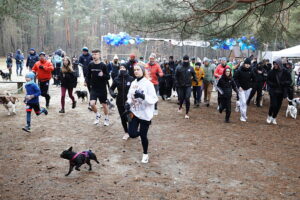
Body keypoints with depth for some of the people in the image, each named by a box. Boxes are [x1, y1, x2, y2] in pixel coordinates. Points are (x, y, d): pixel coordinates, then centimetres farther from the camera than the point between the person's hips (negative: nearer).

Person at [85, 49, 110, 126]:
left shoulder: (103, 65, -10)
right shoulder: (90, 65, -1)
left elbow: (108, 77, -8)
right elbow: (88, 75, 9)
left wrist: (103, 75, -28)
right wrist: (86, 81, -10)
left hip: (102, 88, -2)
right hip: (93, 88, 2)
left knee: (104, 104, 9)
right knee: (92, 103, -12)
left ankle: (106, 118, 32)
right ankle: (97, 115, 18)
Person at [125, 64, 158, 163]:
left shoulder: (148, 83, -13)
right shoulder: (133, 83, 5)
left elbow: (154, 99, -17)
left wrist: (143, 96, -32)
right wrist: (128, 103, -6)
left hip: (145, 114, -5)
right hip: (134, 112, 5)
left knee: (143, 136, 3)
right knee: (132, 134, -2)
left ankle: (145, 154, 28)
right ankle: (140, 131, 35)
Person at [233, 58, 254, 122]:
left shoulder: (251, 71, -2)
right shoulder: (239, 70, -13)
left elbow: (253, 78, 12)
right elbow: (235, 78, -8)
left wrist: (250, 85, 2)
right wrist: (239, 86, -13)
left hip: (248, 89, 4)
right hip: (241, 89, -4)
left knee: (245, 102, 14)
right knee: (243, 102, -9)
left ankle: (244, 115, 26)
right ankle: (243, 116, -3)